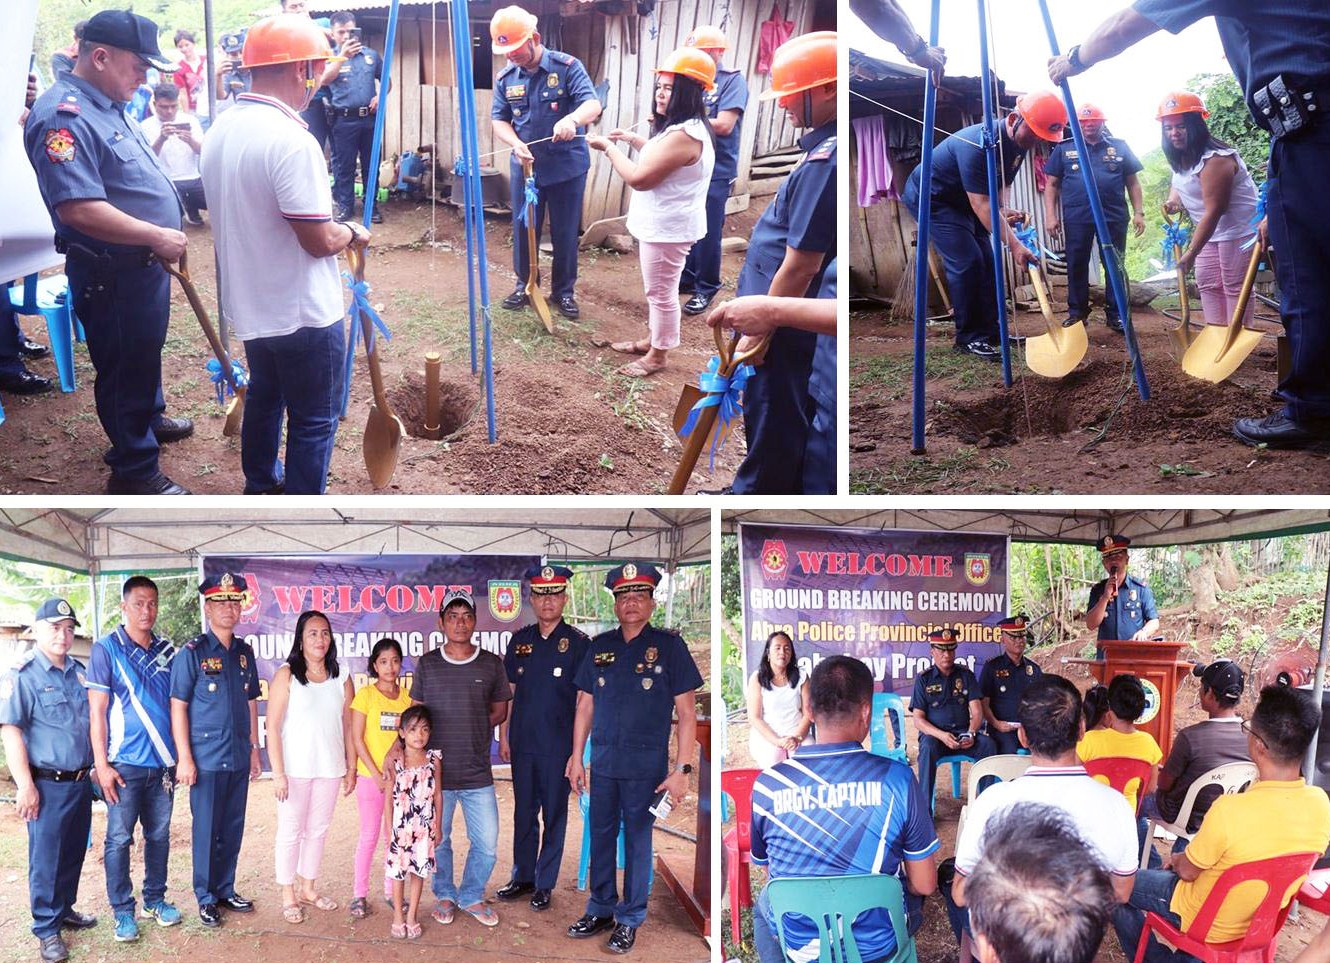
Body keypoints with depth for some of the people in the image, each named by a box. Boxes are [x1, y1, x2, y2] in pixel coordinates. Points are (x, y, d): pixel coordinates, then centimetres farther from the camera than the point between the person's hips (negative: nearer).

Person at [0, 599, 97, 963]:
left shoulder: (80, 672, 9)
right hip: (48, 784, -6)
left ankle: (64, 910, 32)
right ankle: (47, 929, 12)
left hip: (81, 781, 6)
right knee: (46, 858, 1)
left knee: (74, 852, 16)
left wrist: (97, 766, 19)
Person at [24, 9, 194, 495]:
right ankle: (134, 469, 16)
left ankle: (148, 418, 48)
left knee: (147, 351, 27)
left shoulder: (107, 105, 9)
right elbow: (79, 208, -33)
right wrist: (157, 236, -26)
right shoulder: (64, 117, -24)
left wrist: (165, 240, 16)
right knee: (125, 364, 3)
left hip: (143, 263, 10)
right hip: (111, 274, -10)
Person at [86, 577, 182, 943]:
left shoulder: (167, 650, 8)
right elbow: (96, 710, -6)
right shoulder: (106, 649, -5)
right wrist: (101, 764, -11)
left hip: (163, 762, 4)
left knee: (159, 834, 11)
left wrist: (179, 756, 9)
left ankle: (155, 899, 25)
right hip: (125, 762, -4)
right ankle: (122, 910, 13)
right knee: (119, 839, 2)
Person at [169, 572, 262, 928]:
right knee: (206, 830, 5)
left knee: (233, 829, 13)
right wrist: (184, 758, -12)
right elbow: (178, 707, -8)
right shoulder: (192, 653, -7)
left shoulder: (244, 653, 9)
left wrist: (254, 750, 13)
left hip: (239, 759, 5)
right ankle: (206, 898, 17)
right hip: (207, 760, -5)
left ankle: (226, 890, 27)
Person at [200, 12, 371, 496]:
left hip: (249, 303, 9)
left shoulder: (220, 130, 2)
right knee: (313, 420, 5)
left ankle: (260, 483, 45)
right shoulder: (291, 140, -25)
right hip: (303, 312, -9)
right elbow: (320, 241, -24)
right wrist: (351, 232, -3)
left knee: (264, 396, 27)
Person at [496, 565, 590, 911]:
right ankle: (522, 878, 27)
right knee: (523, 814, 13)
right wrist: (503, 736, 8)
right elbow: (508, 690, 11)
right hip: (522, 742, 4)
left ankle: (545, 884, 18)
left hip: (559, 746, -3)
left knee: (554, 817, 6)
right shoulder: (519, 640, 6)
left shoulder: (578, 643, -5)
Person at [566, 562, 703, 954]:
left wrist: (682, 769, -12)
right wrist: (576, 756, 8)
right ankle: (601, 910, 29)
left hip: (646, 765, -4)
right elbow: (585, 705, 11)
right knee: (600, 837, 13)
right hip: (603, 761, 4)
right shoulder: (600, 646, 5)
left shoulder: (669, 646, -6)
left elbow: (686, 712, -7)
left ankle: (630, 920, 20)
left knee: (637, 842, 6)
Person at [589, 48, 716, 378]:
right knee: (657, 289, 23)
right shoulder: (685, 128, 8)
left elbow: (639, 178, -26)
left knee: (662, 291, 3)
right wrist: (634, 140, 16)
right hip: (661, 223, 11)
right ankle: (651, 340, 38)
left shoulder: (683, 135, -27)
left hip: (668, 227, -11)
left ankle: (657, 356, 16)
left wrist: (608, 148, -14)